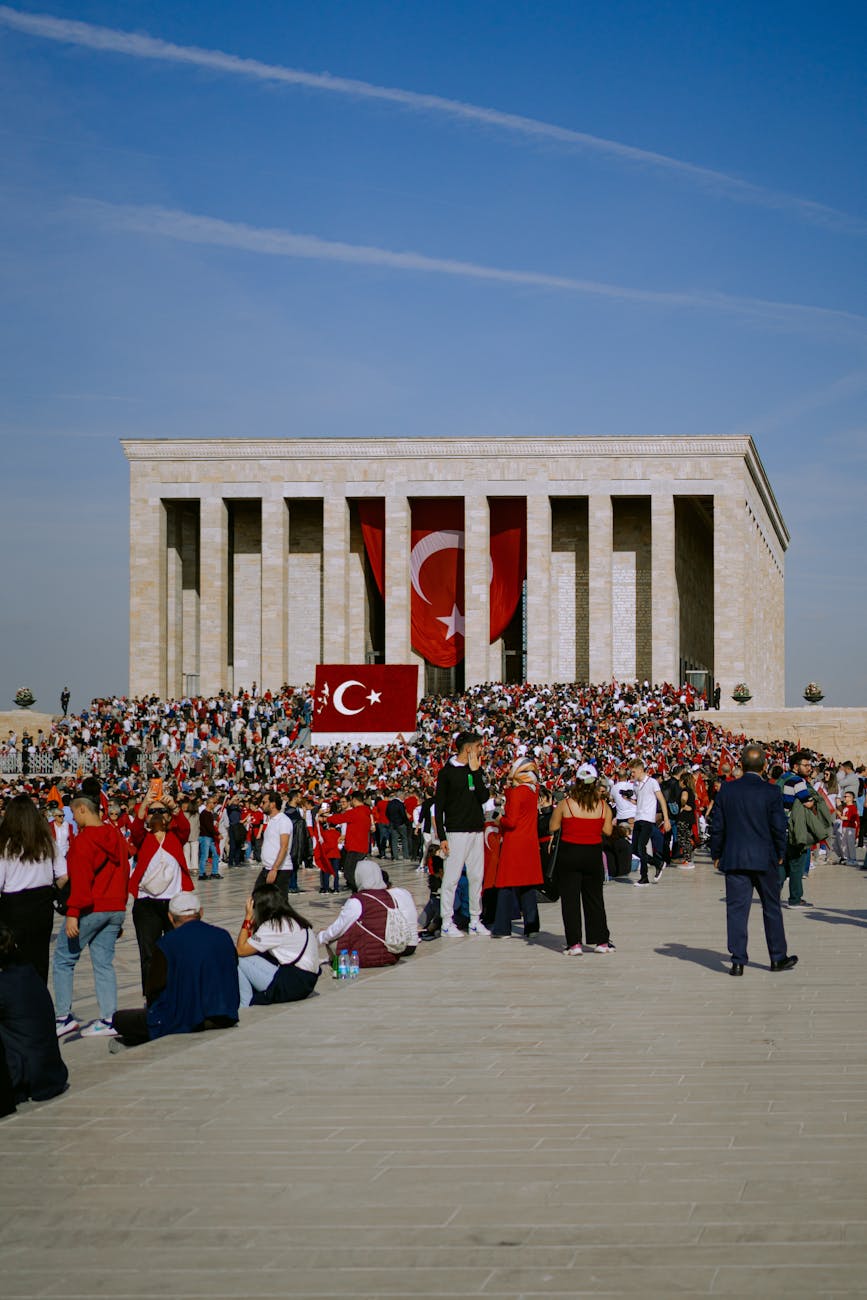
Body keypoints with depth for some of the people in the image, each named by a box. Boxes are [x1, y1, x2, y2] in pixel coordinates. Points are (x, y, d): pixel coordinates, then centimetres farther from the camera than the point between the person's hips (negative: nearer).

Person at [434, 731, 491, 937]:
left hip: (477, 831, 6)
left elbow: (483, 798, 0)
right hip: (457, 833, -6)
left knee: (477, 877, 8)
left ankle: (475, 921, 15)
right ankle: (447, 923, 0)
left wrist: (475, 772, -6)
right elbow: (438, 806, -5)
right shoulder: (447, 772, -4)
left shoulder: (477, 770, 13)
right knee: (452, 878, -5)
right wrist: (442, 837, -10)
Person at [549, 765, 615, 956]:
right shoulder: (603, 806, -5)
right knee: (594, 898, 13)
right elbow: (607, 831, 0)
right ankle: (600, 940, 16)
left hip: (569, 853, -2)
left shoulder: (565, 804, -10)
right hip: (593, 854, 2)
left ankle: (574, 943, 1)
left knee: (570, 899, 3)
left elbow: (553, 827, -3)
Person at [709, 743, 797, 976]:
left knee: (736, 909, 3)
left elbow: (717, 825, 1)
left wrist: (716, 854, 11)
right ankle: (777, 958, 22)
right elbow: (779, 827, -6)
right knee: (772, 908, 13)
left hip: (733, 859, 1)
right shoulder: (772, 792, -8)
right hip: (764, 859, -1)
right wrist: (780, 854, 9)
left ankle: (738, 961, 1)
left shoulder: (726, 789, -2)